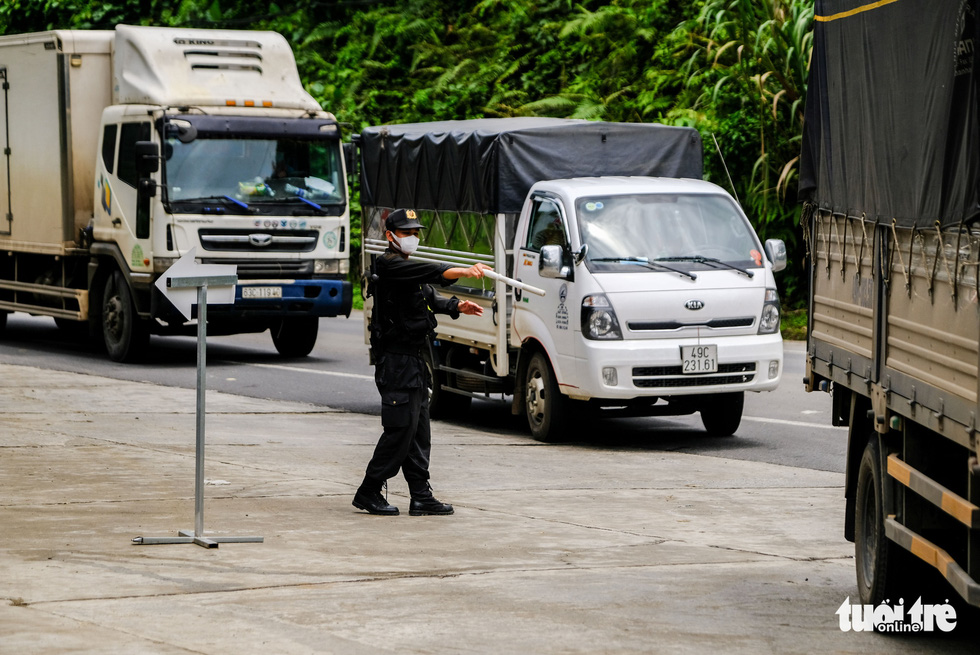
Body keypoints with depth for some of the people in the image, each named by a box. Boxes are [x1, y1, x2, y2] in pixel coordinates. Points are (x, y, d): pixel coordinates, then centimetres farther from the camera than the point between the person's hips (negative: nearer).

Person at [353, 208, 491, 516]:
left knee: (419, 431, 8)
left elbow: (428, 300, 26)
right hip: (396, 361, -10)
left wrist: (456, 306, 10)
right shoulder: (389, 265, -12)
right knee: (400, 430, -9)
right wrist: (465, 271, -37)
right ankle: (368, 493, -1)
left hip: (415, 363, 10)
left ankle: (421, 496, 9)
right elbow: (432, 272, -27)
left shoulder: (407, 266, 21)